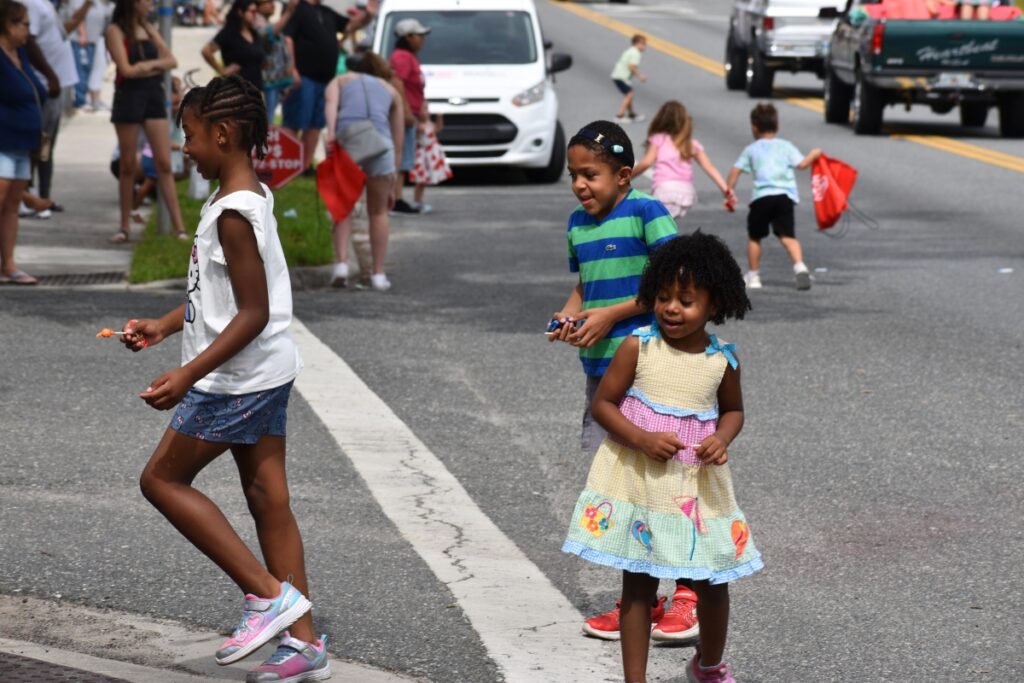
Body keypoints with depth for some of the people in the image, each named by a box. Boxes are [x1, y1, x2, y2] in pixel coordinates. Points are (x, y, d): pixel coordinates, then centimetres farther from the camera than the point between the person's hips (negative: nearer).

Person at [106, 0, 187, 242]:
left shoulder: (149, 29, 13)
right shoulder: (116, 30, -5)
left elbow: (171, 61, 7)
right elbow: (126, 70, -13)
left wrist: (148, 65, -9)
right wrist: (157, 64, -1)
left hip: (154, 95, 4)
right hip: (128, 97, -4)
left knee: (164, 164, -1)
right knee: (128, 165, 3)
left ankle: (179, 227, -4)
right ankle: (125, 226, 13)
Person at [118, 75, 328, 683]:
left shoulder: (233, 213, -20)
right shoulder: (253, 198, 10)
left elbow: (253, 314, -23)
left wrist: (187, 376, -25)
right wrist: (163, 327, 17)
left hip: (236, 378, -9)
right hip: (267, 375, 9)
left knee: (163, 479, 3)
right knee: (268, 500, 10)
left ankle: (269, 593, -2)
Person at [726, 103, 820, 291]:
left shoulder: (750, 149, 14)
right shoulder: (785, 146, 13)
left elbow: (735, 170, 5)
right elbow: (801, 164, 3)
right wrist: (813, 155, 20)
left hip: (761, 197, -1)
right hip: (785, 196, 1)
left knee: (754, 237, 16)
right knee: (788, 236, -6)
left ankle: (753, 276, 21)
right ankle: (799, 266, -30)